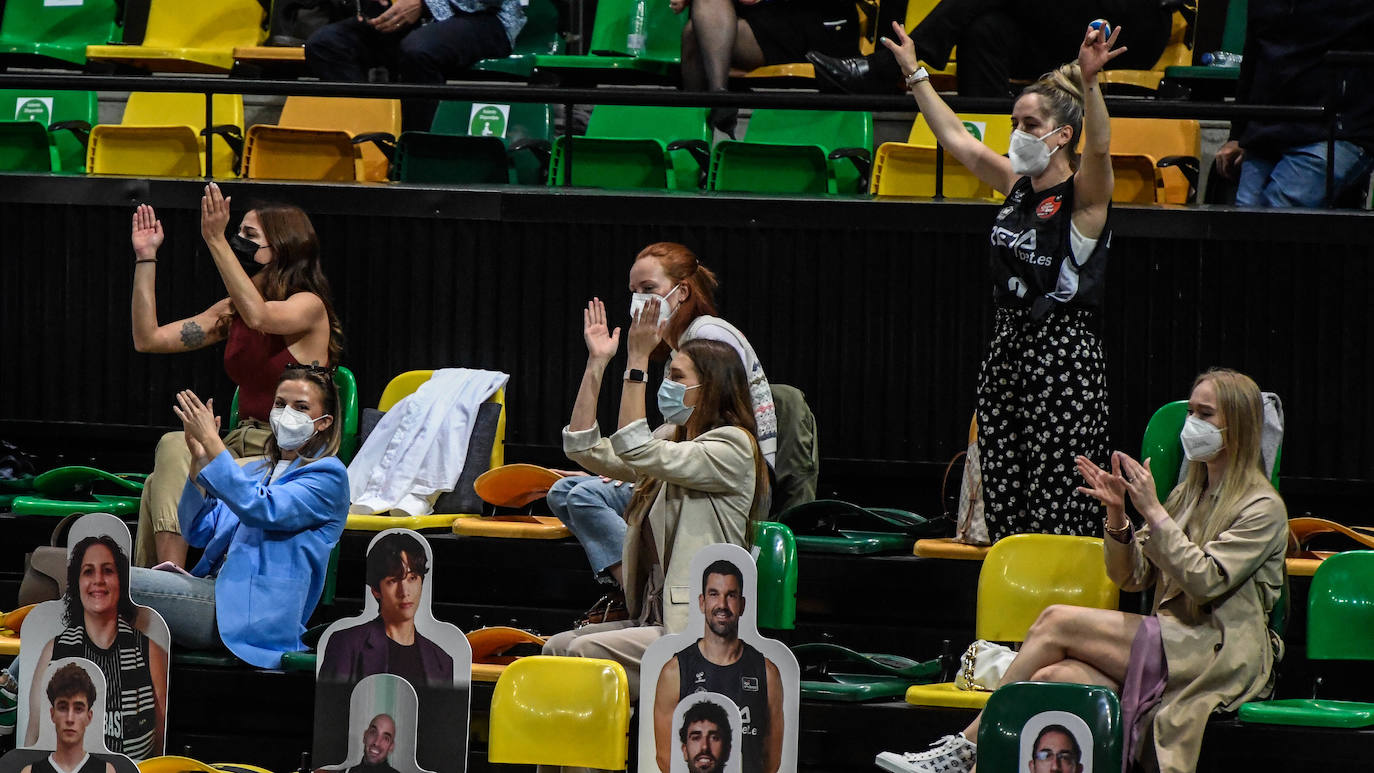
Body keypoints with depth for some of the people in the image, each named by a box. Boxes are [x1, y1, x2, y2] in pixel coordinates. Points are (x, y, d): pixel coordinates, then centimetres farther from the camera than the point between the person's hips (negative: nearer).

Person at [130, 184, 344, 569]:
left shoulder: (309, 307, -7)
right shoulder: (231, 311, 14)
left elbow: (259, 316, -30)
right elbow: (148, 339, 12)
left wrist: (216, 241, -33)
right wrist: (146, 257, 7)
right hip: (243, 446, 6)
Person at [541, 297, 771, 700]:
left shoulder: (733, 448, -9)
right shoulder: (673, 446, 20)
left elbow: (637, 452, -20)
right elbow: (584, 448, 13)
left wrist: (638, 361, -20)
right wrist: (597, 363, 10)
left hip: (702, 632, -9)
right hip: (657, 621, 9)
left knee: (586, 652, -24)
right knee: (555, 648, -7)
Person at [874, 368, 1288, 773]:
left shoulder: (1263, 509, -3)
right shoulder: (1188, 495, 21)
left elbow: (1204, 581, -14)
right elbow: (1131, 577, 17)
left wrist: (1153, 511, -14)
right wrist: (1117, 514, 0)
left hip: (1221, 658, -7)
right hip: (1169, 646, 7)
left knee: (1058, 622, -18)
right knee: (1054, 678, -22)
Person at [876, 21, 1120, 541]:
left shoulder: (1083, 196, -8)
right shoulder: (1018, 185, 12)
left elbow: (1099, 148, -28)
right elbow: (956, 138, 23)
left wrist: (1088, 83, -44)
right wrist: (915, 74, 27)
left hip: (1064, 356, -7)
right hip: (1007, 345, 7)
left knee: (1053, 504, -10)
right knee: (1000, 504, 4)